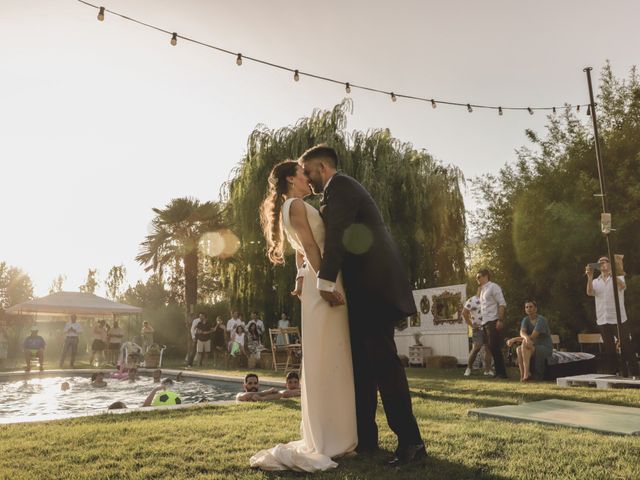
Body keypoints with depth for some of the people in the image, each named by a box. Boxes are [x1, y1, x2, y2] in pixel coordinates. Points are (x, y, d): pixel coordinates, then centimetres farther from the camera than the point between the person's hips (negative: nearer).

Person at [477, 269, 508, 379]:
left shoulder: (493, 287, -4)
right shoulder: (482, 290, 21)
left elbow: (502, 304, -12)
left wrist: (500, 320, -20)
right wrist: (481, 322, 11)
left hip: (493, 321, -8)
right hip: (485, 323, 8)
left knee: (494, 348, -9)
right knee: (491, 348, 8)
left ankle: (502, 373, -3)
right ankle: (498, 372, 13)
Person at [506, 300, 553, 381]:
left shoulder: (541, 320, -16)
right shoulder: (526, 320, 4)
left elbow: (532, 337, -24)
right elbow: (522, 332, -15)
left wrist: (514, 339, -21)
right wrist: (526, 338, -40)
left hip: (546, 349, -6)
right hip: (534, 348, 6)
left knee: (525, 344, -31)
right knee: (519, 349, -24)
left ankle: (526, 373, -31)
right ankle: (522, 375, -20)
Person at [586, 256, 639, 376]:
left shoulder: (618, 278, 2)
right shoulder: (596, 281, 11)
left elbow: (623, 286, -22)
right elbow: (590, 292, -9)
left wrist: (611, 273, -38)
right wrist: (589, 277, -24)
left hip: (618, 319, -3)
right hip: (602, 321, 3)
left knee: (626, 346, 0)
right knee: (609, 349, 9)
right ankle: (612, 374, 16)